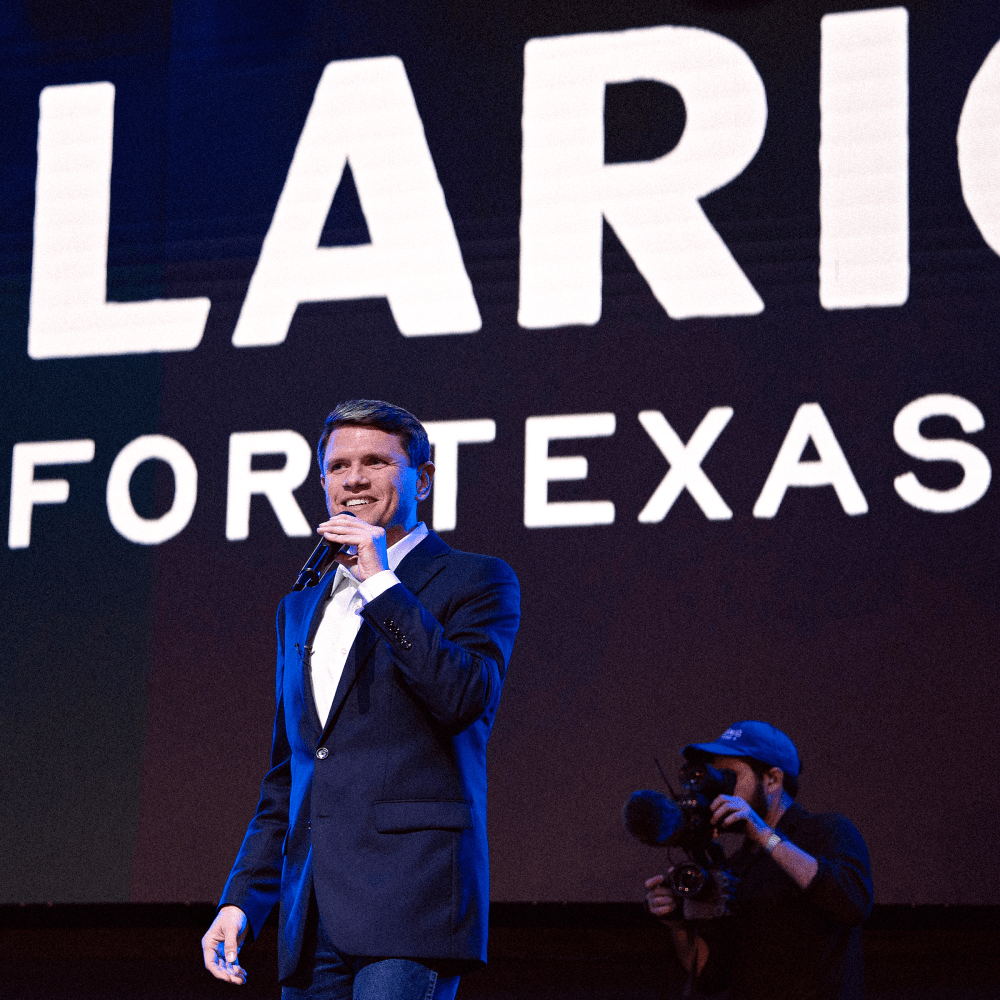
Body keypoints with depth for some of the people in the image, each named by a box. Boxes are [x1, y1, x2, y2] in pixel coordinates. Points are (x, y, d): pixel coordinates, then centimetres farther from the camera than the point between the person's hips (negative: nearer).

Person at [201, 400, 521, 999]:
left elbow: (466, 699, -14)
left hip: (410, 902, -6)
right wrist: (240, 902, 16)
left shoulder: (477, 581, 5)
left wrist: (381, 581, -9)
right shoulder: (300, 609, 24)